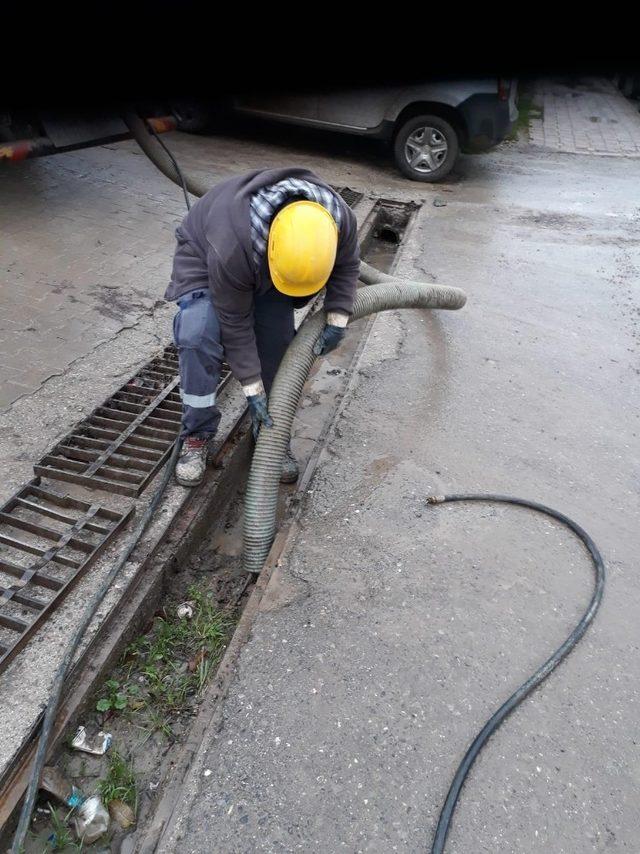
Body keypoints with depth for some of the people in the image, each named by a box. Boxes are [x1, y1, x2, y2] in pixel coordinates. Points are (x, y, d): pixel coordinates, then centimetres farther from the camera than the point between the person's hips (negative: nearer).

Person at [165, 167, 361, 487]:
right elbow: (235, 323, -31)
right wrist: (253, 390, -26)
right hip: (204, 254, -4)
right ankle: (197, 435, -6)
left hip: (265, 256, 5)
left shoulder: (339, 217, -30)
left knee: (278, 344, -8)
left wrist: (337, 318, -17)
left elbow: (348, 264, -7)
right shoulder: (231, 247, -43)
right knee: (198, 339, -25)